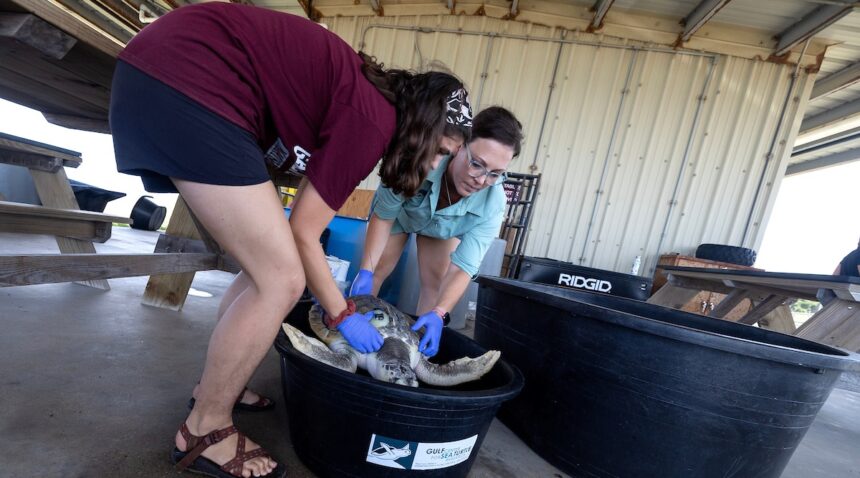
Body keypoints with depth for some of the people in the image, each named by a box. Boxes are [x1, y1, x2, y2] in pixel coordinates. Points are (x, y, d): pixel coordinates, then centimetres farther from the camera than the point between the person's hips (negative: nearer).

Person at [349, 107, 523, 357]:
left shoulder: (492, 203, -36)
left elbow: (463, 267, -34)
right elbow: (383, 216, -27)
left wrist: (438, 313, -47)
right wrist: (366, 270, -32)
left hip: (443, 228, 1)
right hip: (399, 209, 0)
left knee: (435, 282, -5)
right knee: (377, 271, -3)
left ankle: (419, 352, 14)